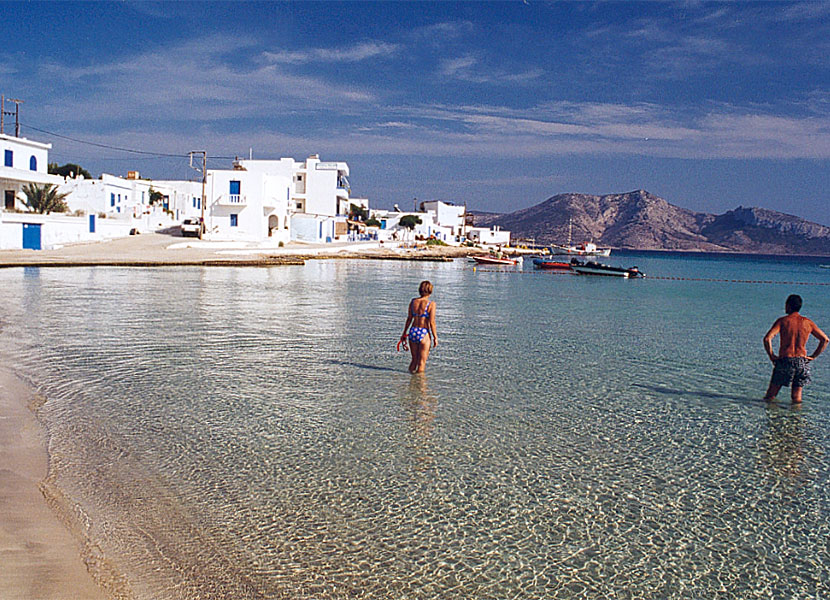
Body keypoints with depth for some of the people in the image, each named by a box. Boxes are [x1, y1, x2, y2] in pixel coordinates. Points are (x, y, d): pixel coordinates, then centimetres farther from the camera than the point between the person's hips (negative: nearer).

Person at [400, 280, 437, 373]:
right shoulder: (431, 304, -9)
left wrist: (404, 333, 19)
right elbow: (431, 322, -12)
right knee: (422, 362, 5)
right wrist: (435, 337, -4)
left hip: (412, 332, 5)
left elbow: (409, 319, 9)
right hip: (424, 334, -5)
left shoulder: (413, 301, 4)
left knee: (414, 360, 20)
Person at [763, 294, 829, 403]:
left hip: (785, 360, -3)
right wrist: (813, 356, 11)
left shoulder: (782, 321, -6)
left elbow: (767, 339, -18)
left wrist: (771, 355, -6)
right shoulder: (808, 322, 5)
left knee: (770, 396, 7)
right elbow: (825, 339, 8)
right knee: (797, 398, 12)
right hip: (802, 362, 3)